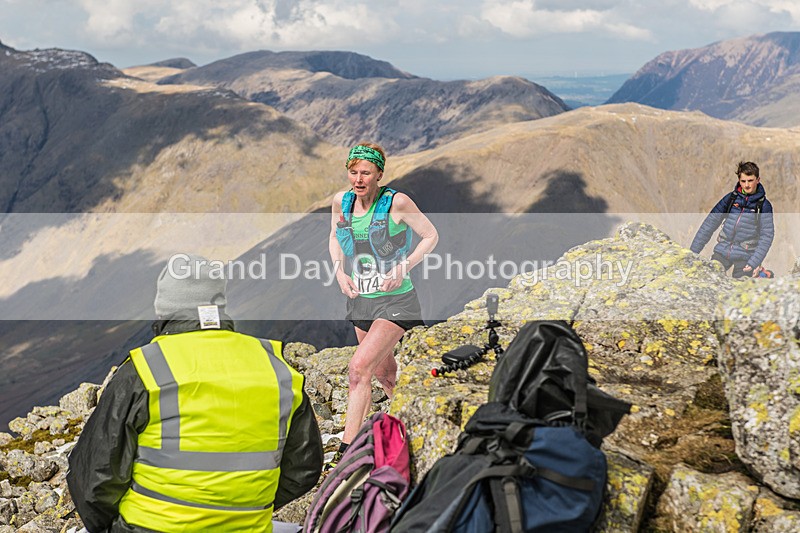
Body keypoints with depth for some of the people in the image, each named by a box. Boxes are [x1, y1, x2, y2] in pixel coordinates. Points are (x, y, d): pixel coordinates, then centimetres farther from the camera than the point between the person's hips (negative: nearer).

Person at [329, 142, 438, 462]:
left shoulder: (397, 202, -15)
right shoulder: (341, 202, -1)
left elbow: (431, 236, -5)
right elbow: (334, 238, 17)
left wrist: (403, 267, -16)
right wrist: (340, 271, 0)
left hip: (395, 301, -6)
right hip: (359, 300, 6)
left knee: (359, 369, -18)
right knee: (384, 372, 18)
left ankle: (347, 450, -12)